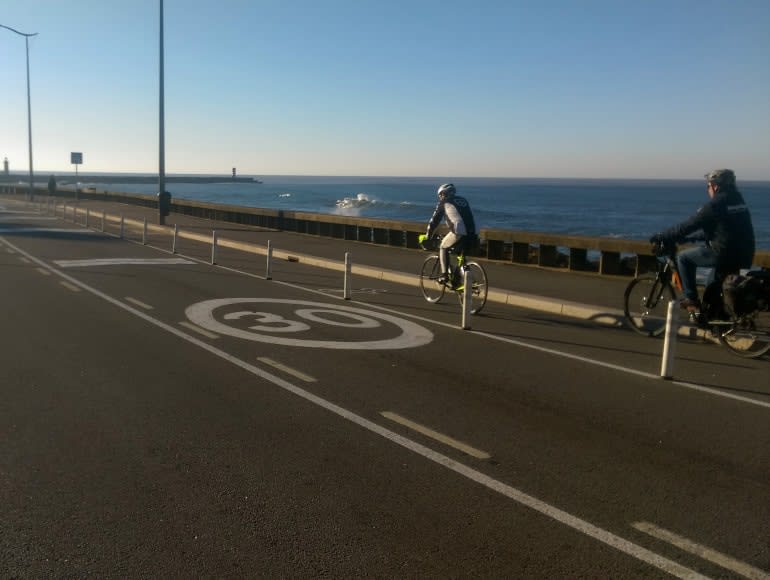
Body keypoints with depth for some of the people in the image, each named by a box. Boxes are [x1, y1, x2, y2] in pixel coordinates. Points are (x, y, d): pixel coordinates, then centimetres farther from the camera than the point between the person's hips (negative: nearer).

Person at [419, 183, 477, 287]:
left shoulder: (444, 202, 11)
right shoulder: (463, 200, 27)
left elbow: (435, 220, 10)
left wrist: (427, 235, 19)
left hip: (459, 232, -5)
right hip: (472, 233, 5)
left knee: (443, 248, 18)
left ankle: (444, 275, 9)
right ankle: (457, 281, 22)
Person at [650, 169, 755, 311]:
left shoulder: (715, 205, -11)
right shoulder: (739, 201, 15)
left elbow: (687, 226, -11)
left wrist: (661, 237, -2)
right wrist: (699, 237, 33)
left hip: (724, 254, -8)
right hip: (744, 256, 8)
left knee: (683, 257, 7)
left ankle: (691, 299, 8)